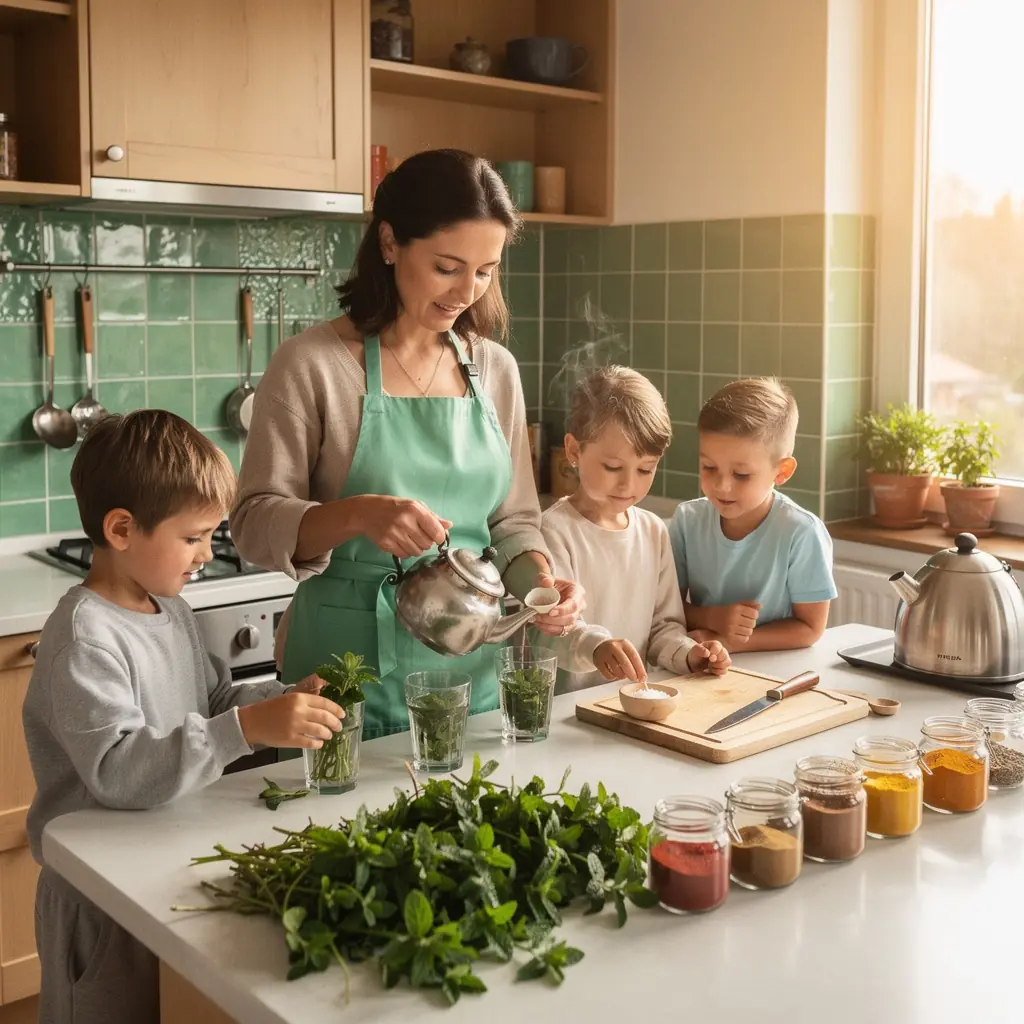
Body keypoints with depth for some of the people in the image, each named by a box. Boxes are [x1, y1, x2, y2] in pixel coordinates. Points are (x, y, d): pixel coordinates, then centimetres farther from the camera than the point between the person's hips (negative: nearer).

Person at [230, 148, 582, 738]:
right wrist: (357, 514, -28)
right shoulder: (313, 364, -10)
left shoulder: (495, 369, 4)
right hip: (349, 676, -4)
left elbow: (513, 520, 11)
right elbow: (255, 522, -11)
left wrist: (540, 578, -9)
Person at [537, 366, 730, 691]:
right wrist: (595, 646, -39)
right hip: (564, 705, -7)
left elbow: (665, 624, 17)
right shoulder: (556, 530, -8)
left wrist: (686, 653, -4)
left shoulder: (654, 531, 12)